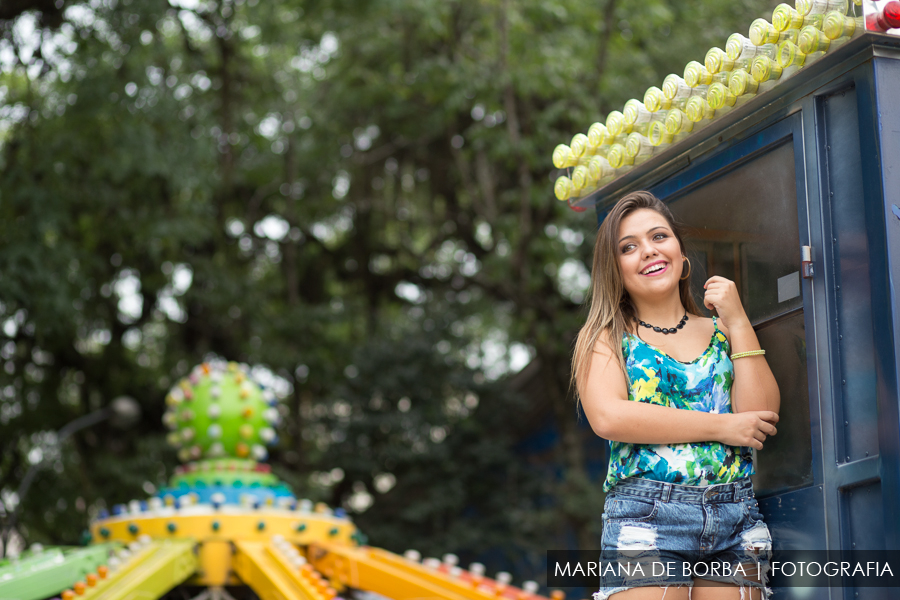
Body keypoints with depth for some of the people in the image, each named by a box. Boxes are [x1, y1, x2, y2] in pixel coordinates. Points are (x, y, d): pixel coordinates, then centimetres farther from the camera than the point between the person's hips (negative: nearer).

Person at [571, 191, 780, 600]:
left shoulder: (720, 332, 17)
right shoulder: (604, 336, 9)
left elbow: (761, 416, 3)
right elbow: (608, 417, -10)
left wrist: (738, 323, 2)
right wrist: (722, 426, -7)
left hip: (736, 519, 3)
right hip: (645, 517, -3)